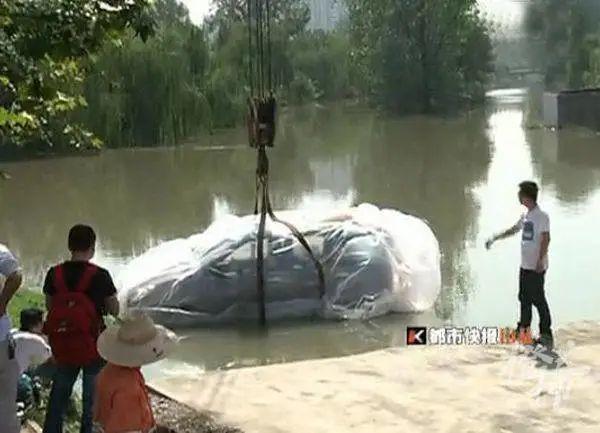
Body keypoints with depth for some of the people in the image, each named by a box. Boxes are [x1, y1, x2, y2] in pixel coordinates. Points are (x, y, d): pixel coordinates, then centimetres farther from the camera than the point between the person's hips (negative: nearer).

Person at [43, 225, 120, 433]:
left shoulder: (54, 274, -8)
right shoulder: (100, 275, -17)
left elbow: (49, 306, 5)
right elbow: (114, 310, -8)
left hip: (62, 347, 3)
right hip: (93, 346, -3)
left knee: (59, 393, 22)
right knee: (93, 397, 14)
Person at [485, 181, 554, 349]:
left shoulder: (541, 216, -14)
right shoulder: (526, 216, 12)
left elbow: (545, 239, -18)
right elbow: (513, 230, 26)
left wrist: (540, 261, -23)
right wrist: (494, 238, 30)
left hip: (536, 267, -9)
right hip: (525, 265, 9)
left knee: (538, 299, -8)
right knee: (524, 298, 15)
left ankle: (546, 335, -3)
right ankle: (523, 329, 27)